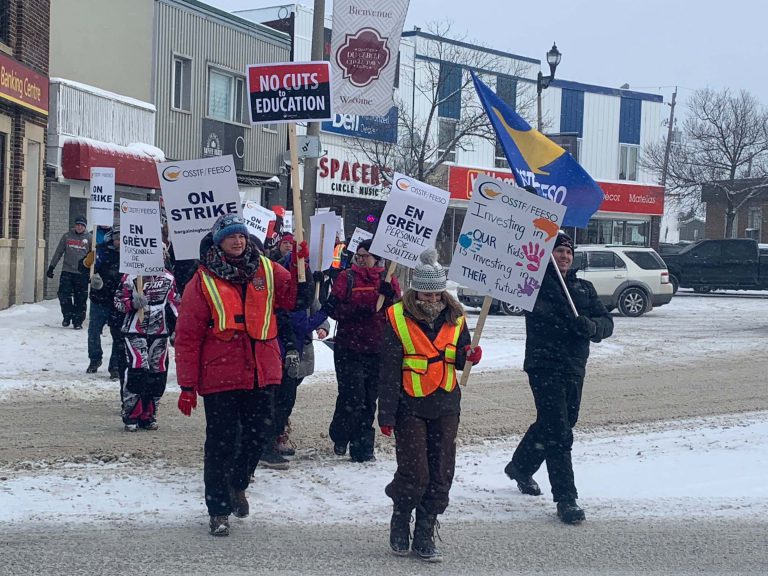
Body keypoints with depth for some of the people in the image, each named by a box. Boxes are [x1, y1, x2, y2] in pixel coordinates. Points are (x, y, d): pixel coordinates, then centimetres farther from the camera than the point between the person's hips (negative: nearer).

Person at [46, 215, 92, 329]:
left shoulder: (89, 238, 4)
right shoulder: (67, 236, 8)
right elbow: (58, 252, 12)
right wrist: (51, 267, 8)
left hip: (82, 273, -1)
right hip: (67, 271, 1)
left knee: (80, 299, 0)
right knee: (64, 294, -8)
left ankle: (78, 321, 9)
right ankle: (67, 316, 10)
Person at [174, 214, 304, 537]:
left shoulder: (266, 270, 5)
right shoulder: (203, 281, -6)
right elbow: (187, 336, -5)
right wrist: (187, 385, -7)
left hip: (262, 373, 4)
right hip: (220, 375, -4)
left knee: (259, 433, 11)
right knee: (222, 443, 2)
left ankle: (238, 483, 39)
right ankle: (218, 510, 16)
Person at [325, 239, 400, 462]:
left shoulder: (388, 280, 9)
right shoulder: (347, 278, 2)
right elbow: (332, 308, -4)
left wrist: (390, 296, -16)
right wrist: (355, 310, -20)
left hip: (377, 350, 3)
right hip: (349, 349, -3)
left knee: (369, 400, 6)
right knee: (352, 397, -8)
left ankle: (362, 448, 14)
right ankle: (339, 437, 17)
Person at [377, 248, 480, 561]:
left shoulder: (455, 317, 4)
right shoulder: (398, 318, -8)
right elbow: (389, 371, -6)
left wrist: (469, 355, -8)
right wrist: (386, 415, -8)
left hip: (445, 406, 4)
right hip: (410, 406, -4)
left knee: (440, 475, 3)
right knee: (415, 474, -7)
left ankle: (424, 535, 15)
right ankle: (400, 520, 21)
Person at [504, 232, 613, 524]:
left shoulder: (584, 288, 13)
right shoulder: (535, 282, -1)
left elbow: (606, 322, 6)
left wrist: (591, 325, -17)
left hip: (574, 370, 6)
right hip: (544, 366, -6)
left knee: (549, 426, 21)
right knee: (558, 434, -11)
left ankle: (520, 467, 45)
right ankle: (566, 499, -7)